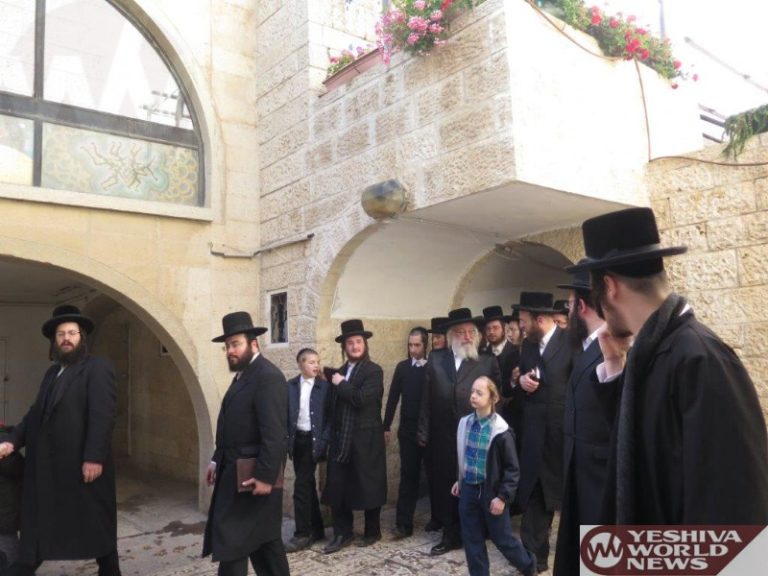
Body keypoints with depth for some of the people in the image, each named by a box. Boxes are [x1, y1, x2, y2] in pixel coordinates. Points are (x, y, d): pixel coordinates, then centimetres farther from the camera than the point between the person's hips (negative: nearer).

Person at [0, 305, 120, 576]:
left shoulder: (97, 367, -8)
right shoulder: (52, 372, 17)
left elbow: (102, 416, -16)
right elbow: (36, 413, 15)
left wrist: (93, 457, -22)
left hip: (83, 465, -7)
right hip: (47, 465, 7)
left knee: (96, 525, 6)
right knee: (36, 526, 13)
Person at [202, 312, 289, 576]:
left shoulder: (268, 376, -18)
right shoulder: (243, 374, 14)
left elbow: (275, 432, -24)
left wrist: (265, 476, -25)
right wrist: (217, 460, 13)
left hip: (253, 474, -10)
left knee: (231, 540, -4)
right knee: (262, 537, 17)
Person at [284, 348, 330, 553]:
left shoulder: (324, 386, -5)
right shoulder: (290, 386, 4)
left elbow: (330, 416, -6)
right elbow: (285, 414, 6)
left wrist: (323, 442, -13)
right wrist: (285, 439, -1)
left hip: (313, 440, -4)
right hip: (297, 440, 5)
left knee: (301, 486, -7)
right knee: (307, 485, 13)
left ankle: (302, 534, 4)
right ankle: (316, 529, 26)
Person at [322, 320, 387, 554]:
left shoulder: (374, 371, -9)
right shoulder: (340, 372, 12)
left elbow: (361, 399, -23)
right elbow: (335, 405, 14)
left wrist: (341, 384, -11)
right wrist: (332, 434, 9)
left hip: (365, 439, -6)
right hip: (341, 438, 6)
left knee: (369, 486, 6)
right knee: (337, 486, 6)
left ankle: (373, 531, 23)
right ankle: (342, 533, 19)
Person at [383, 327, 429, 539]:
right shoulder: (402, 367, 4)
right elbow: (393, 397, 5)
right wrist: (386, 426, 3)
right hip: (408, 429, 2)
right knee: (408, 475, 3)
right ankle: (403, 523, 5)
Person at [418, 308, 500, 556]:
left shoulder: (488, 363, -3)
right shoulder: (436, 359, 3)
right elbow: (427, 398, 3)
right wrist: (424, 432, 1)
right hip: (444, 438, 2)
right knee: (446, 487, 11)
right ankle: (450, 535, 26)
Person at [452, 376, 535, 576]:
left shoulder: (500, 431, -18)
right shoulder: (465, 423, -1)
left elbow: (512, 469, -13)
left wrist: (503, 496, -15)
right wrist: (460, 480, 17)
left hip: (491, 492, -5)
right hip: (469, 490, 5)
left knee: (502, 538, 11)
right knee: (471, 539, 10)